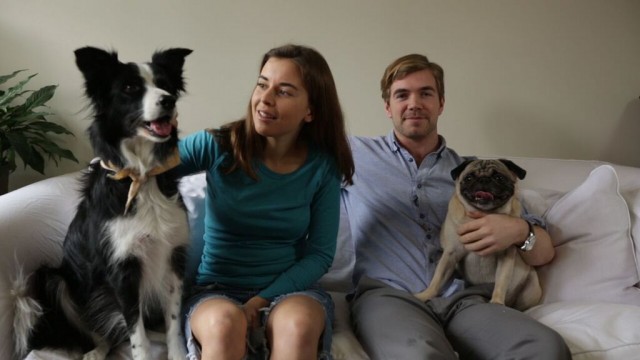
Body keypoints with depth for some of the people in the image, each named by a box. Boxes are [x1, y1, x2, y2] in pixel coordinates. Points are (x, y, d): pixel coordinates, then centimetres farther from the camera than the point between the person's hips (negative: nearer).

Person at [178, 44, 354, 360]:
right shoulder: (217, 146, -6)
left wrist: (262, 301, -13)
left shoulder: (322, 167, -3)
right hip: (216, 291, 0)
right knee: (225, 322, -35)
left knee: (298, 323, -34)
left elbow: (320, 254, -1)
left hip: (289, 289, 1)